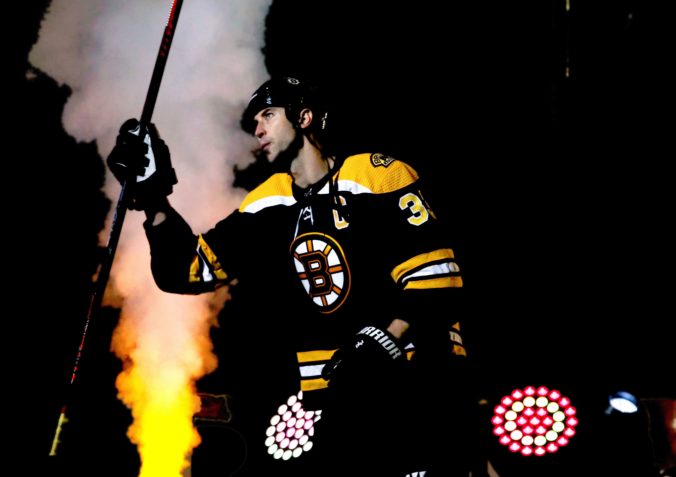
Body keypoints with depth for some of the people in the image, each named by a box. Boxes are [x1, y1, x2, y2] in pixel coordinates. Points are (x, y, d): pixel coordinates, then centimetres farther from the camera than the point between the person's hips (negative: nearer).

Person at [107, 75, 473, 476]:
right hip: (331, 384, 4)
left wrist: (385, 343, -19)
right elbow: (189, 269, 9)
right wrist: (154, 197, -1)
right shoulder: (266, 205, 10)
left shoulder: (376, 176, -7)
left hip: (410, 368, -4)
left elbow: (435, 271, -11)